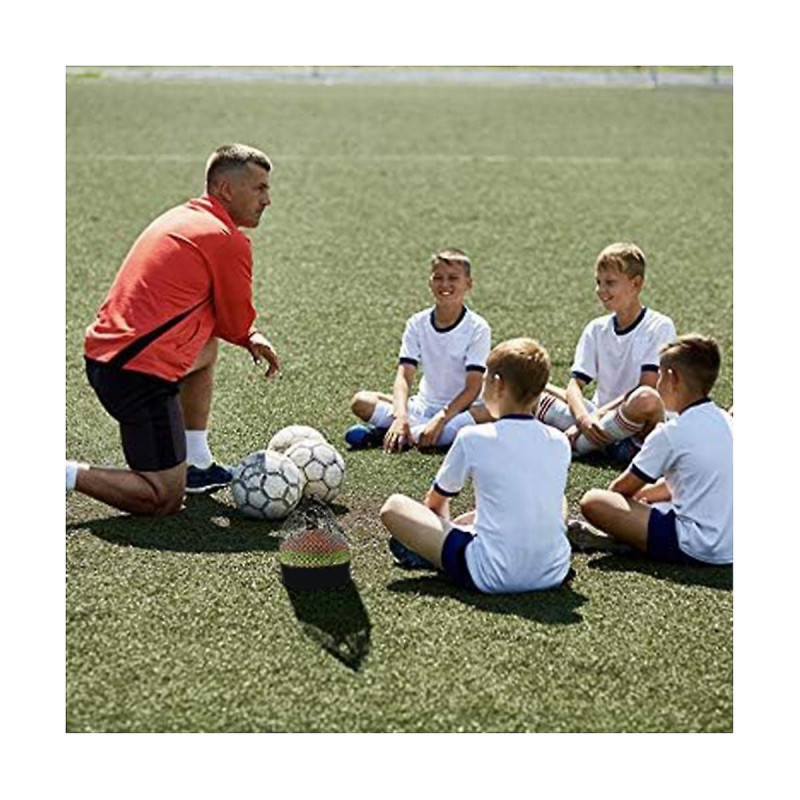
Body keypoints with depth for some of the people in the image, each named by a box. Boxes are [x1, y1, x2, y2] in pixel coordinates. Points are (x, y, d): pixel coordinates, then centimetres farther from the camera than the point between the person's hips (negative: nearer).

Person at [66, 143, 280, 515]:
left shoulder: (181, 218, 17)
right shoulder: (229, 240, -9)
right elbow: (237, 326, -1)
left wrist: (249, 337, 16)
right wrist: (252, 337, 22)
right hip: (140, 374, -9)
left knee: (206, 347, 34)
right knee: (165, 500, -1)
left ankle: (198, 466, 33)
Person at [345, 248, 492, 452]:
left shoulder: (477, 328, -10)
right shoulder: (418, 323, -1)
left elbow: (473, 388, -17)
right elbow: (404, 376, -11)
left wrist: (441, 419, -30)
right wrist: (400, 416, -29)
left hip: (460, 409, -2)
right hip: (424, 406, 2)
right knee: (361, 401, -13)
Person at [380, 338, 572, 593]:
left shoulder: (473, 438, -8)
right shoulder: (559, 443, 4)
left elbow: (434, 501, 9)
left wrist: (446, 522, 34)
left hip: (492, 577, -4)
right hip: (554, 573, 5)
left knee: (393, 507, 5)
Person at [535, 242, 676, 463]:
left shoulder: (660, 327, -5)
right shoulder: (596, 329, 10)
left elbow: (647, 388, -15)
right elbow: (575, 384, 0)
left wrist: (598, 415, -19)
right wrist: (584, 418, -21)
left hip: (634, 429, -4)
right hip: (599, 419, 4)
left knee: (646, 399, -39)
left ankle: (574, 442, -22)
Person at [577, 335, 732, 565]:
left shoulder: (671, 433, -13)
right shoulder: (726, 421, 10)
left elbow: (625, 486, 0)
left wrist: (609, 495, 20)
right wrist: (643, 494, 28)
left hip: (697, 550, -9)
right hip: (731, 546, 9)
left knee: (592, 501, -12)